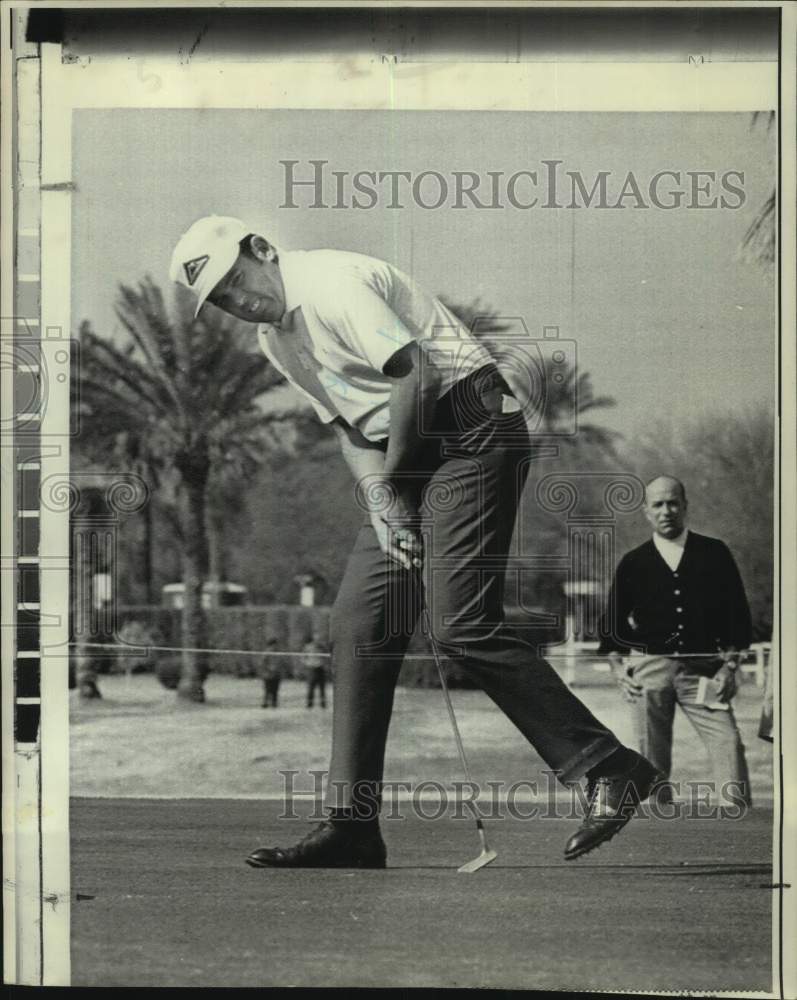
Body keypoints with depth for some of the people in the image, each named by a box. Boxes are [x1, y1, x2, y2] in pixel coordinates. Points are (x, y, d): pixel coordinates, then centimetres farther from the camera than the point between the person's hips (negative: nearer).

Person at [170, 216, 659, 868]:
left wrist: (392, 471, -6)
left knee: (462, 622, -19)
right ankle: (352, 827, 5)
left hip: (473, 429, -9)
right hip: (407, 460, 9)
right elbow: (346, 424, 14)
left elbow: (418, 376, -18)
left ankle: (611, 770, -14)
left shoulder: (331, 282, -13)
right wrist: (378, 497, -4)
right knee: (358, 626, 1)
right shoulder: (274, 337, 16)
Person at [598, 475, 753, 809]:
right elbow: (613, 623, 14)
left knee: (728, 743, -15)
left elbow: (737, 614, 7)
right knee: (652, 761, 2)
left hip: (702, 669, -1)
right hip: (650, 667, 1)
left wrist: (729, 665, -3)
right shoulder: (633, 563, 8)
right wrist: (618, 667, 2)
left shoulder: (714, 553, 6)